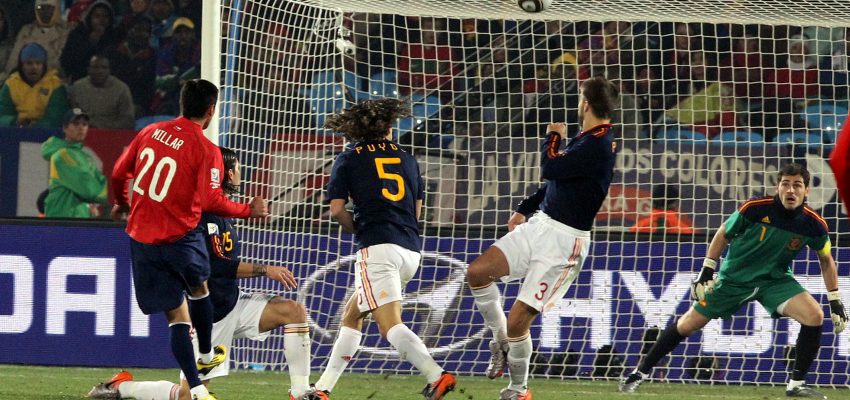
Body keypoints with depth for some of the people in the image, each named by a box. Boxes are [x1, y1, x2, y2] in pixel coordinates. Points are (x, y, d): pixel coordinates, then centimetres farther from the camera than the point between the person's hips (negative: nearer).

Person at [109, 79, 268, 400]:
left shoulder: (151, 132, 4)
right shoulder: (206, 150, -11)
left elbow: (119, 173, 12)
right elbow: (212, 201, -13)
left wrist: (122, 204, 32)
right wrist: (248, 211, 3)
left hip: (142, 238, 4)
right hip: (180, 238, -4)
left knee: (176, 314, 7)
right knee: (199, 289, 28)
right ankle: (206, 357, 43)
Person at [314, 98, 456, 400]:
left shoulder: (348, 160, 8)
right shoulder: (407, 159, 20)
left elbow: (337, 210, -1)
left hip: (377, 248, -6)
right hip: (411, 250, 6)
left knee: (390, 325, -17)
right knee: (352, 315, 19)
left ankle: (437, 376, -37)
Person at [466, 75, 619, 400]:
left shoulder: (599, 144, -20)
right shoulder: (587, 139, 11)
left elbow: (550, 169, -19)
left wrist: (553, 138, -1)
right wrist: (524, 210, 23)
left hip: (564, 241, -9)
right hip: (539, 225, 9)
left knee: (517, 320, -9)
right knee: (477, 273, -2)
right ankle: (501, 342, 15)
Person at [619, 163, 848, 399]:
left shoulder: (813, 224, -17)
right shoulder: (755, 209, -23)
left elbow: (826, 260, 3)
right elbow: (723, 235, -6)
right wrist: (706, 272, -7)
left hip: (775, 280, 2)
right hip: (734, 278, -2)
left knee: (814, 316, -22)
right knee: (688, 325, 1)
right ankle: (641, 372, 19)